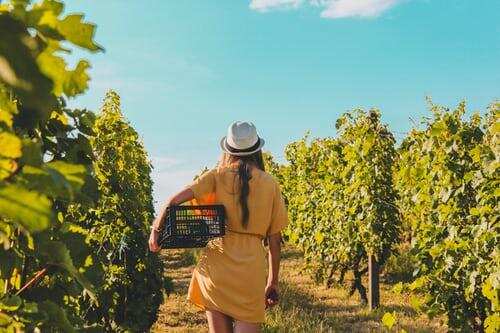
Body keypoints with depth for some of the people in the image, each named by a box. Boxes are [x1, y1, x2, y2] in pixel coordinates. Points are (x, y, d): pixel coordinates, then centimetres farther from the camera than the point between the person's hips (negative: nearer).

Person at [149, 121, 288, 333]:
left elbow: (177, 199, -9)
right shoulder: (270, 184, 8)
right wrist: (273, 282, 17)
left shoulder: (218, 175, 6)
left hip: (217, 261, 1)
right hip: (252, 267, 0)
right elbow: (275, 239, 10)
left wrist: (156, 227, -1)